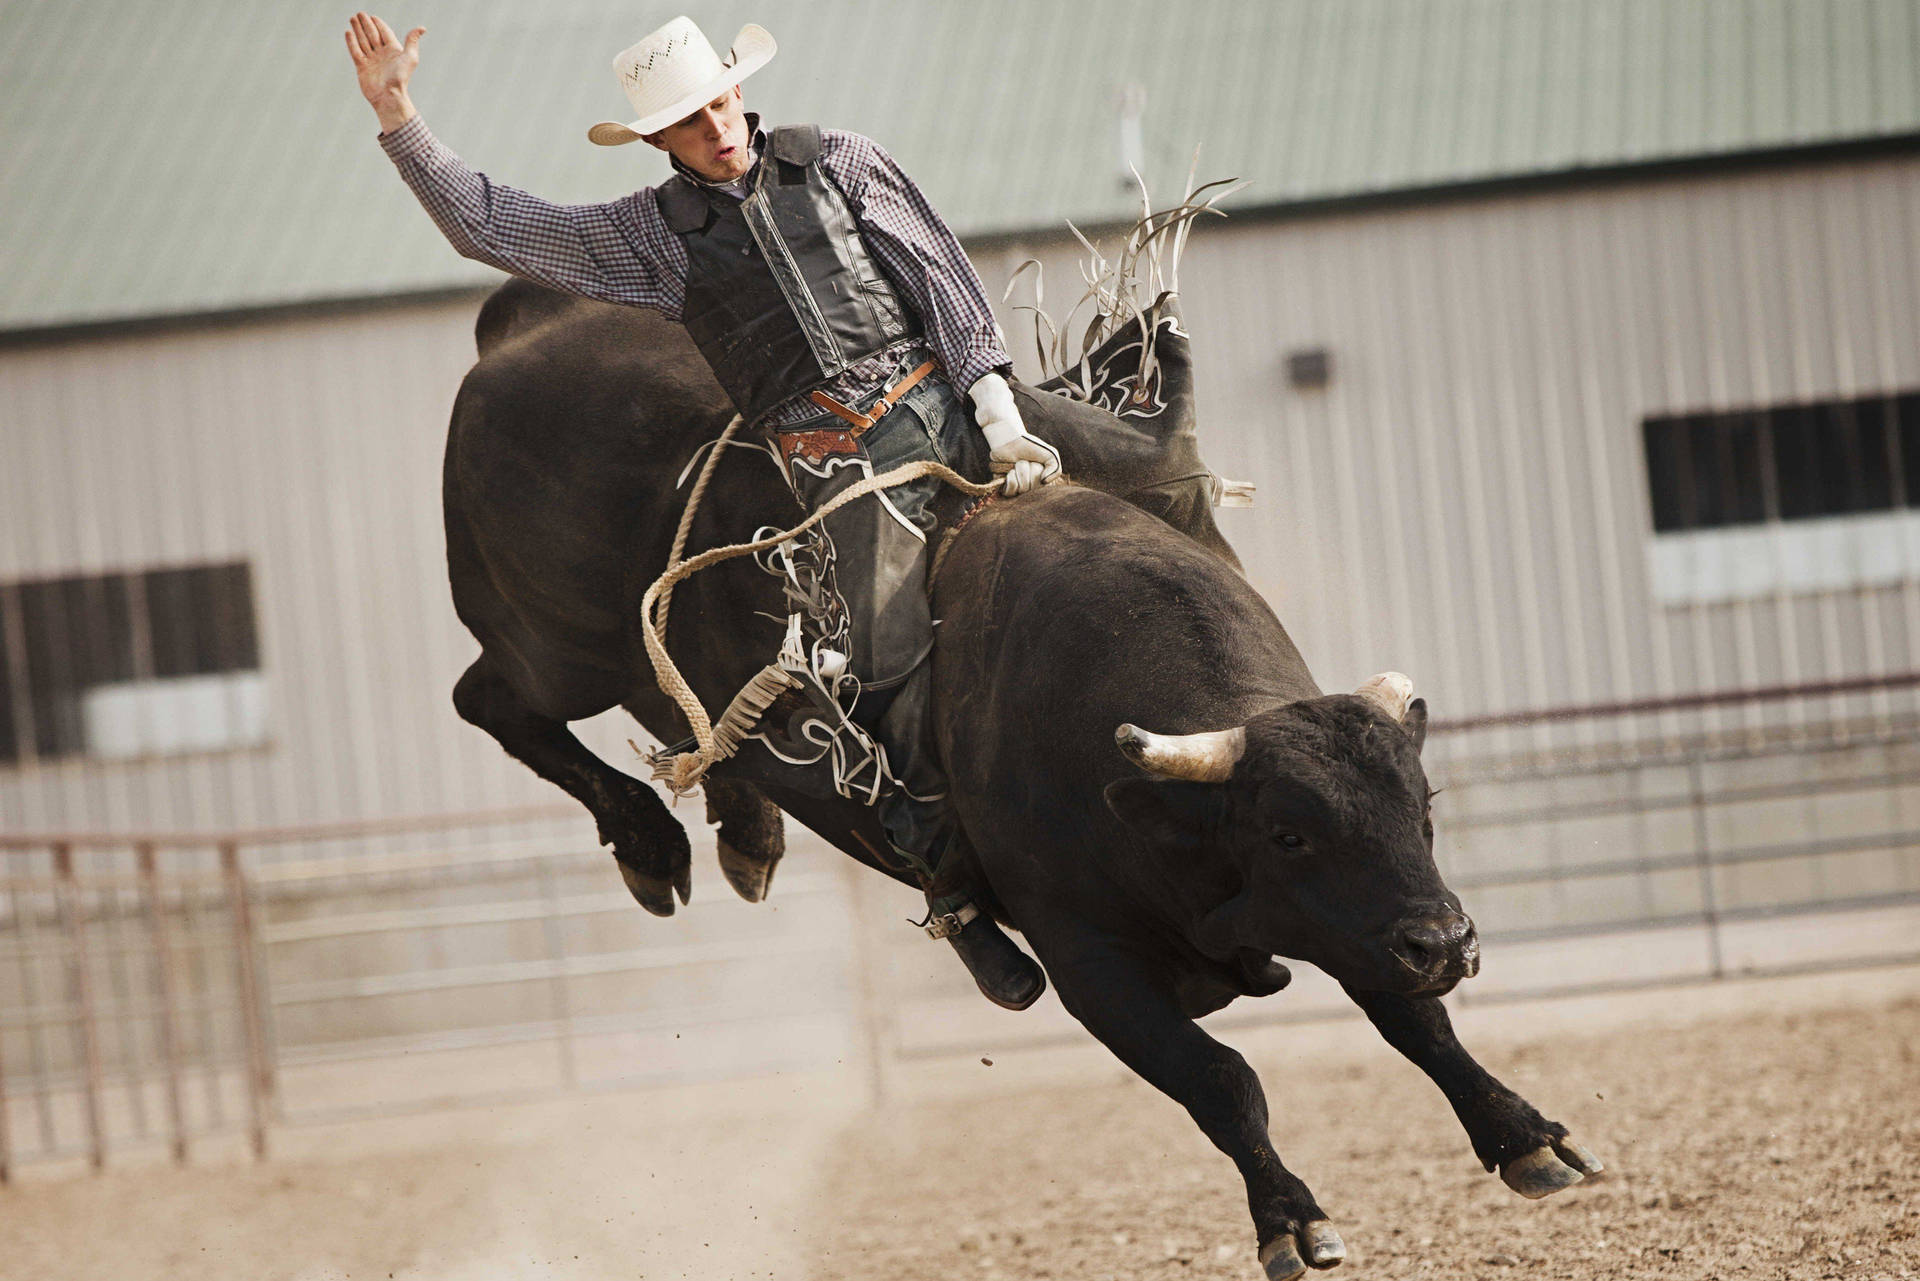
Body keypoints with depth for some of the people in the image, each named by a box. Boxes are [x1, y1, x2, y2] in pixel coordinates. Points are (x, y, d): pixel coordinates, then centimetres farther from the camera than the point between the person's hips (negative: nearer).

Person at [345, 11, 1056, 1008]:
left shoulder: (836, 160, 9)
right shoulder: (655, 233, 9)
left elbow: (946, 277, 5)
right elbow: (490, 225, 9)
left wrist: (998, 410, -5)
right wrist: (398, 122, 0)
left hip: (952, 405, 1)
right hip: (848, 466, -1)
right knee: (898, 678, -11)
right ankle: (955, 898, -1)